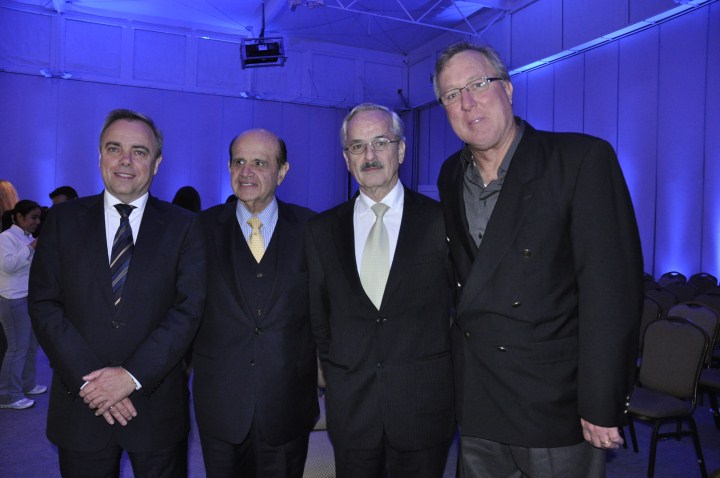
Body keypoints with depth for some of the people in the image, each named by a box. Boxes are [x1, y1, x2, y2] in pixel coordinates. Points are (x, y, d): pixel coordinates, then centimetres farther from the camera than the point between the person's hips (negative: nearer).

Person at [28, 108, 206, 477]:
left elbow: (189, 308, -8)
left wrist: (132, 375, -16)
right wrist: (88, 378, -12)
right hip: (81, 405, 1)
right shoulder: (64, 219, 3)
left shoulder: (182, 225, -2)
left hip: (157, 404, -1)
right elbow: (44, 304, -2)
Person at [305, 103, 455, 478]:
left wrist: (439, 374, 3)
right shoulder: (322, 229, 3)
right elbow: (319, 314, 9)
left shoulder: (441, 221, -5)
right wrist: (337, 375, 9)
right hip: (349, 405, 2)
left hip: (424, 405, -1)